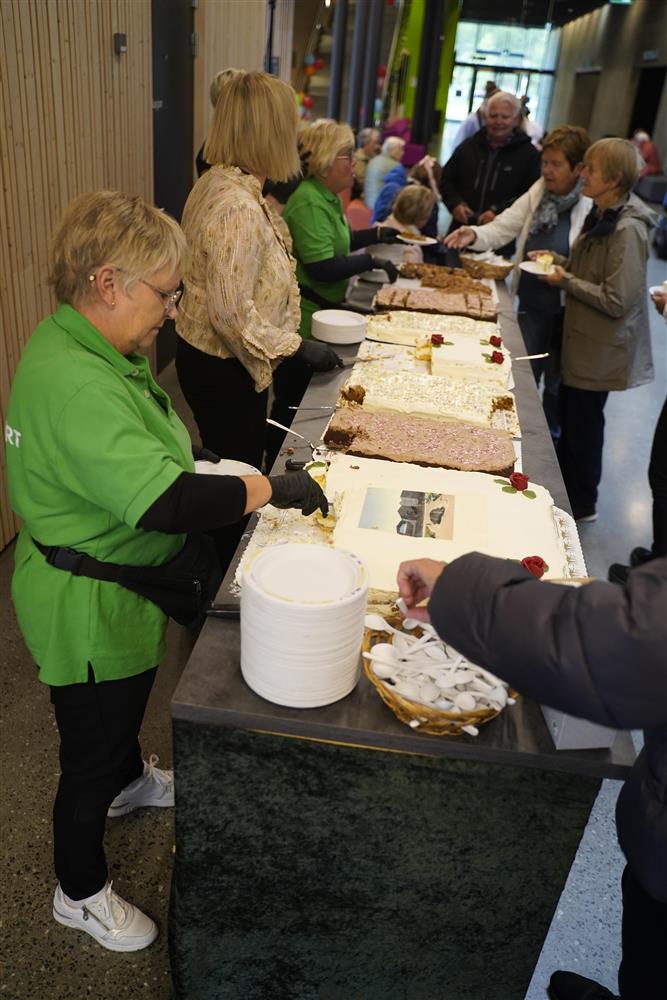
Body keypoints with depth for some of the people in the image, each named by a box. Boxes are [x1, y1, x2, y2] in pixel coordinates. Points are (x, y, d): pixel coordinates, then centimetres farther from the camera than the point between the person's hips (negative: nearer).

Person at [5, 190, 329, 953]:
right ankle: (80, 893, 39)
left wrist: (216, 469, 0)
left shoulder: (84, 345, 0)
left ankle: (132, 781, 64)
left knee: (125, 703, 34)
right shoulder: (73, 382, -33)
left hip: (119, 584, 10)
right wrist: (269, 488, -30)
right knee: (90, 752, 13)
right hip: (88, 605, -10)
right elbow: (164, 503, -40)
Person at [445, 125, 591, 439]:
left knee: (556, 383, 12)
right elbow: (503, 227, 4)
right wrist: (475, 235, -14)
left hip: (566, 310, -5)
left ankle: (552, 442, 34)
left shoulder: (593, 204, -15)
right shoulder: (539, 190, 3)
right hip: (531, 303, 5)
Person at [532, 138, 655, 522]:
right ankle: (563, 488, 38)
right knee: (570, 416, 20)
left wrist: (566, 281, -18)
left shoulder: (627, 231, -24)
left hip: (601, 349, -9)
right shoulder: (603, 216, 5)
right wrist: (559, 261, 3)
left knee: (583, 422, 5)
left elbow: (616, 300, -27)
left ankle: (582, 505, 24)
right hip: (582, 339, 9)